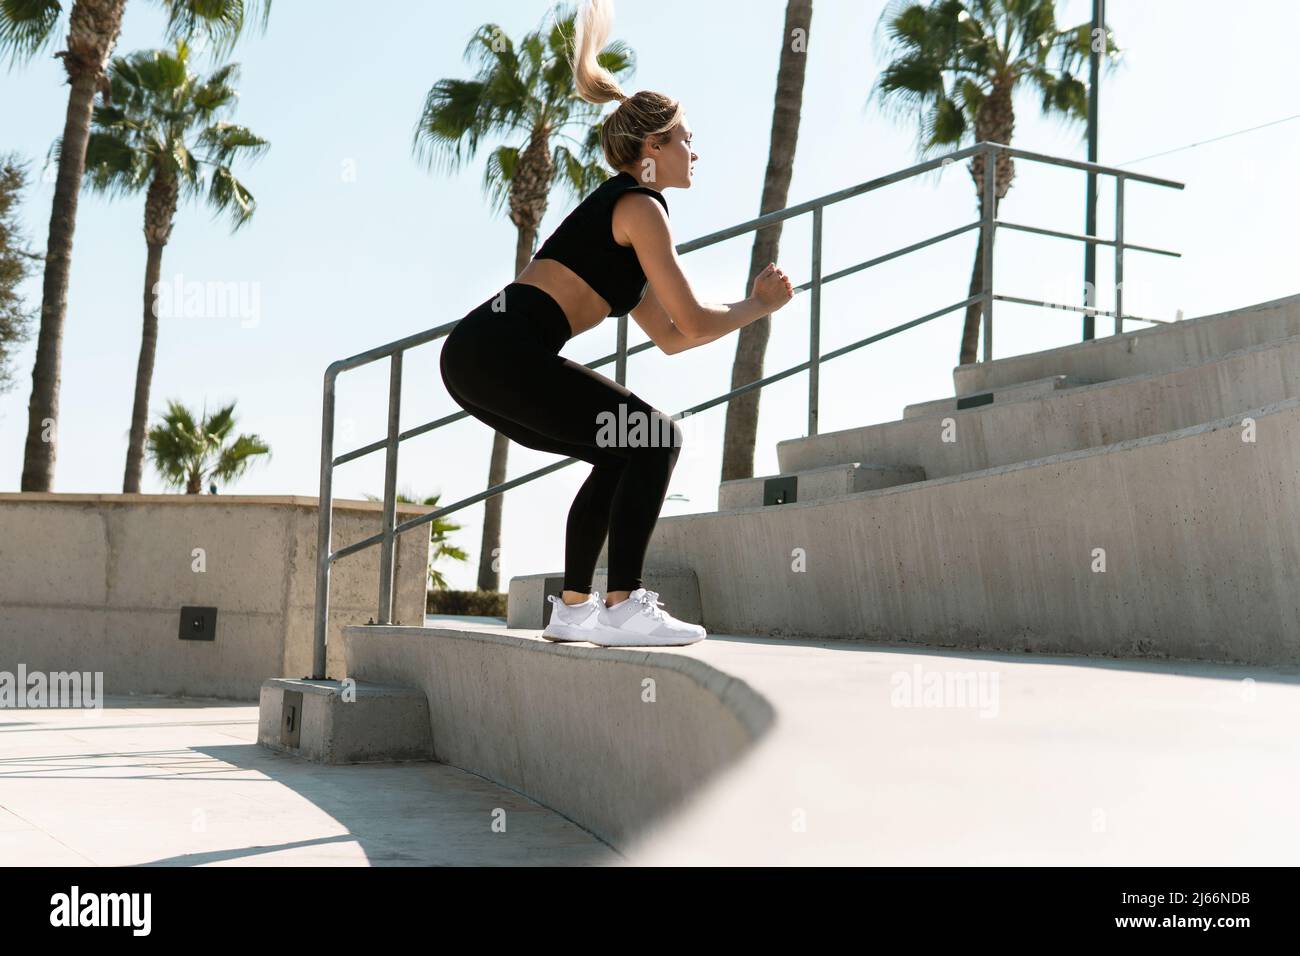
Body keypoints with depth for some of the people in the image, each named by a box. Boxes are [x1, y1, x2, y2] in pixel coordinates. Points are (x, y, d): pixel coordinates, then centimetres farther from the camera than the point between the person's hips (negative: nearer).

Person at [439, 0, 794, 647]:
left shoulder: (614, 207, 27)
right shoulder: (641, 205, -2)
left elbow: (669, 337, 29)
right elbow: (692, 324, -5)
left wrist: (750, 302, 26)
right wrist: (759, 308, 11)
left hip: (474, 354, 10)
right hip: (507, 354, -10)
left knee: (625, 455, 18)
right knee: (654, 440, -5)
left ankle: (573, 608, 17)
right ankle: (623, 610, -7)